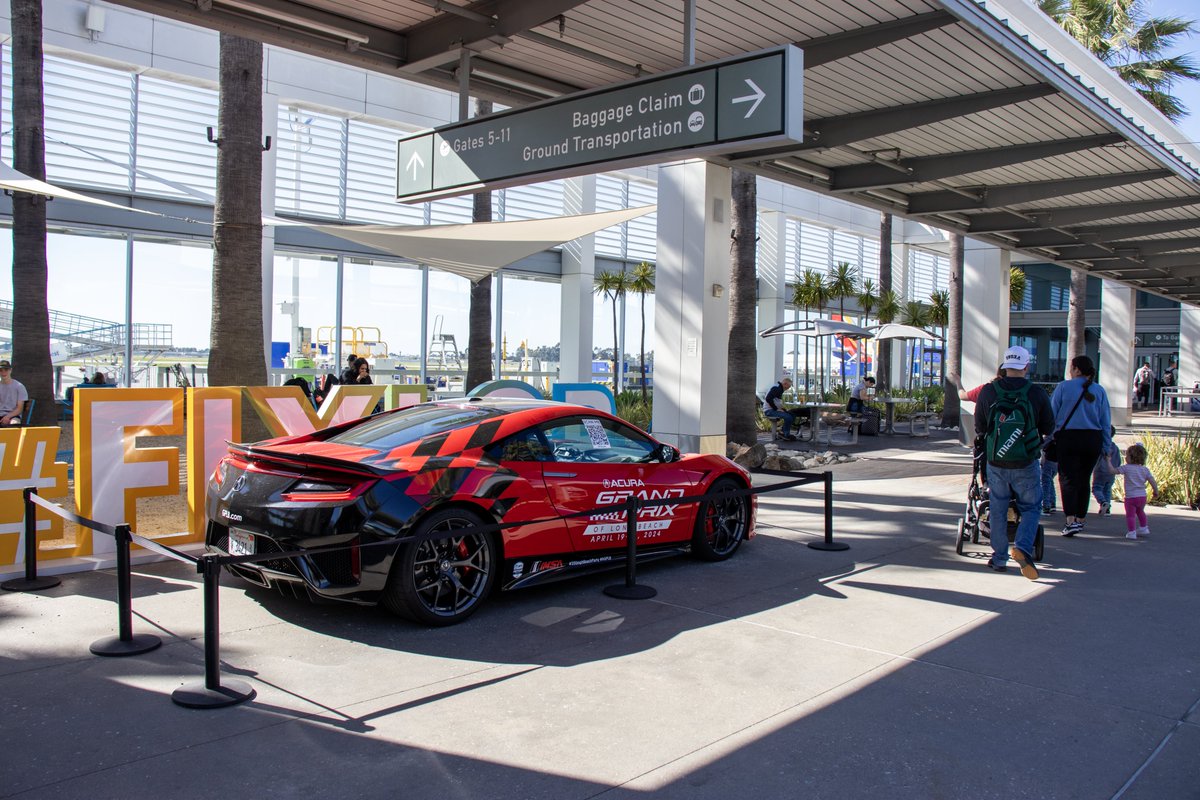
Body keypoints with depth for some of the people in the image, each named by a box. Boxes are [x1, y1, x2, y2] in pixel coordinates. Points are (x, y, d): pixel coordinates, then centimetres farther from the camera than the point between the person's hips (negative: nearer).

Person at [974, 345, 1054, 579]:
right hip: (1026, 464, -1)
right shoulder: (1036, 393, -8)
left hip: (995, 463, 2)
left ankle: (999, 557, 18)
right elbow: (1048, 428, 5)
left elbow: (979, 429, 5)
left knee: (998, 510, 14)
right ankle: (1023, 547, -9)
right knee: (1030, 508, 12)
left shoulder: (987, 392, -5)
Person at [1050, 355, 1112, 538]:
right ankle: (1081, 519, 22)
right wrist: (1106, 447, 12)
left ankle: (1071, 521, -17)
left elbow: (1051, 414, -5)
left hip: (1068, 438, -3)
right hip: (1093, 440, 4)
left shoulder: (1063, 387, -4)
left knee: (1068, 479, -2)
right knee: (1084, 480, 15)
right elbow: (1106, 422, 6)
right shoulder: (1099, 390, 5)